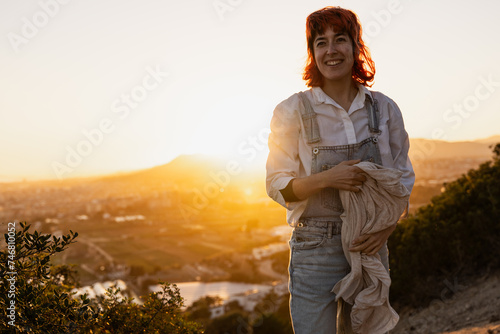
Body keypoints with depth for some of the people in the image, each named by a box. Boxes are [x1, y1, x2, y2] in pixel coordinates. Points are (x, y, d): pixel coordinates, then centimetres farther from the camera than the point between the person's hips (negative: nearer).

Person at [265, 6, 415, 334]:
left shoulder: (384, 109, 2)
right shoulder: (293, 111, -6)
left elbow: (403, 177, 8)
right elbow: (277, 185, -4)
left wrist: (388, 226, -9)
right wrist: (327, 178, -22)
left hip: (371, 245, 3)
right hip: (315, 248, -3)